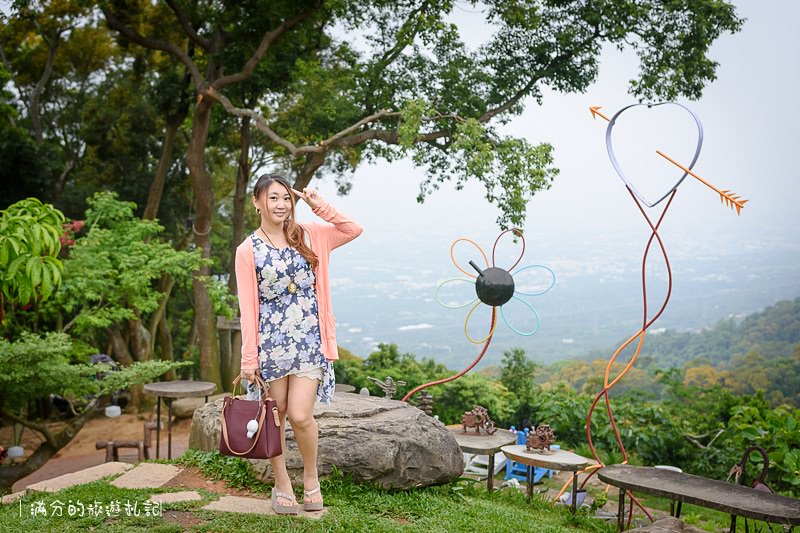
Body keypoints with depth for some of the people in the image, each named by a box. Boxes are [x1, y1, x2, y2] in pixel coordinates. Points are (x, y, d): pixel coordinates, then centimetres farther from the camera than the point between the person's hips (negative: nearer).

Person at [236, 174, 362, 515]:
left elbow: (353, 230, 9)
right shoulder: (248, 250, -1)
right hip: (271, 339, -1)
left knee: (300, 416, -7)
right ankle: (281, 484, 25)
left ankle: (311, 476, 19)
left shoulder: (308, 236, 7)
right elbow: (247, 307, -3)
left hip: (309, 337, 1)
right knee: (275, 417, 8)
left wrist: (319, 205, 1)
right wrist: (249, 358, -6)